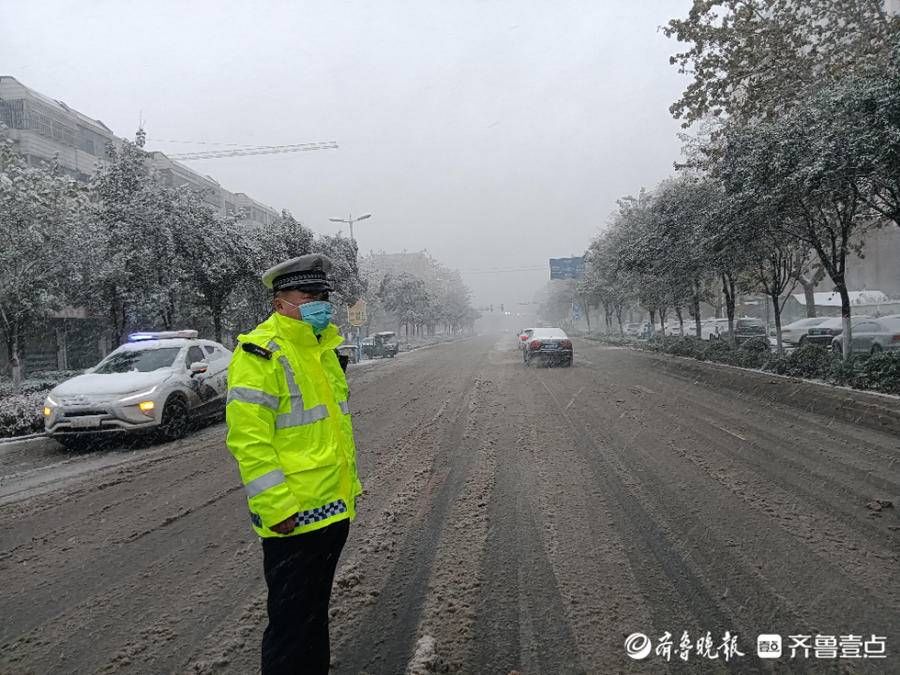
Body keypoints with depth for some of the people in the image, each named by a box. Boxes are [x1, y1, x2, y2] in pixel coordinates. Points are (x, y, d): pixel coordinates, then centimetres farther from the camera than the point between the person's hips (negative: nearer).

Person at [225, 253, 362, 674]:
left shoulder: (322, 347, 13)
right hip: (293, 517, -8)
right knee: (291, 624, 3)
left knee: (315, 613, 22)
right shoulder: (260, 354, -16)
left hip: (334, 509, 9)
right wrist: (277, 508, -23)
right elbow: (249, 440, -21)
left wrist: (348, 486, 21)